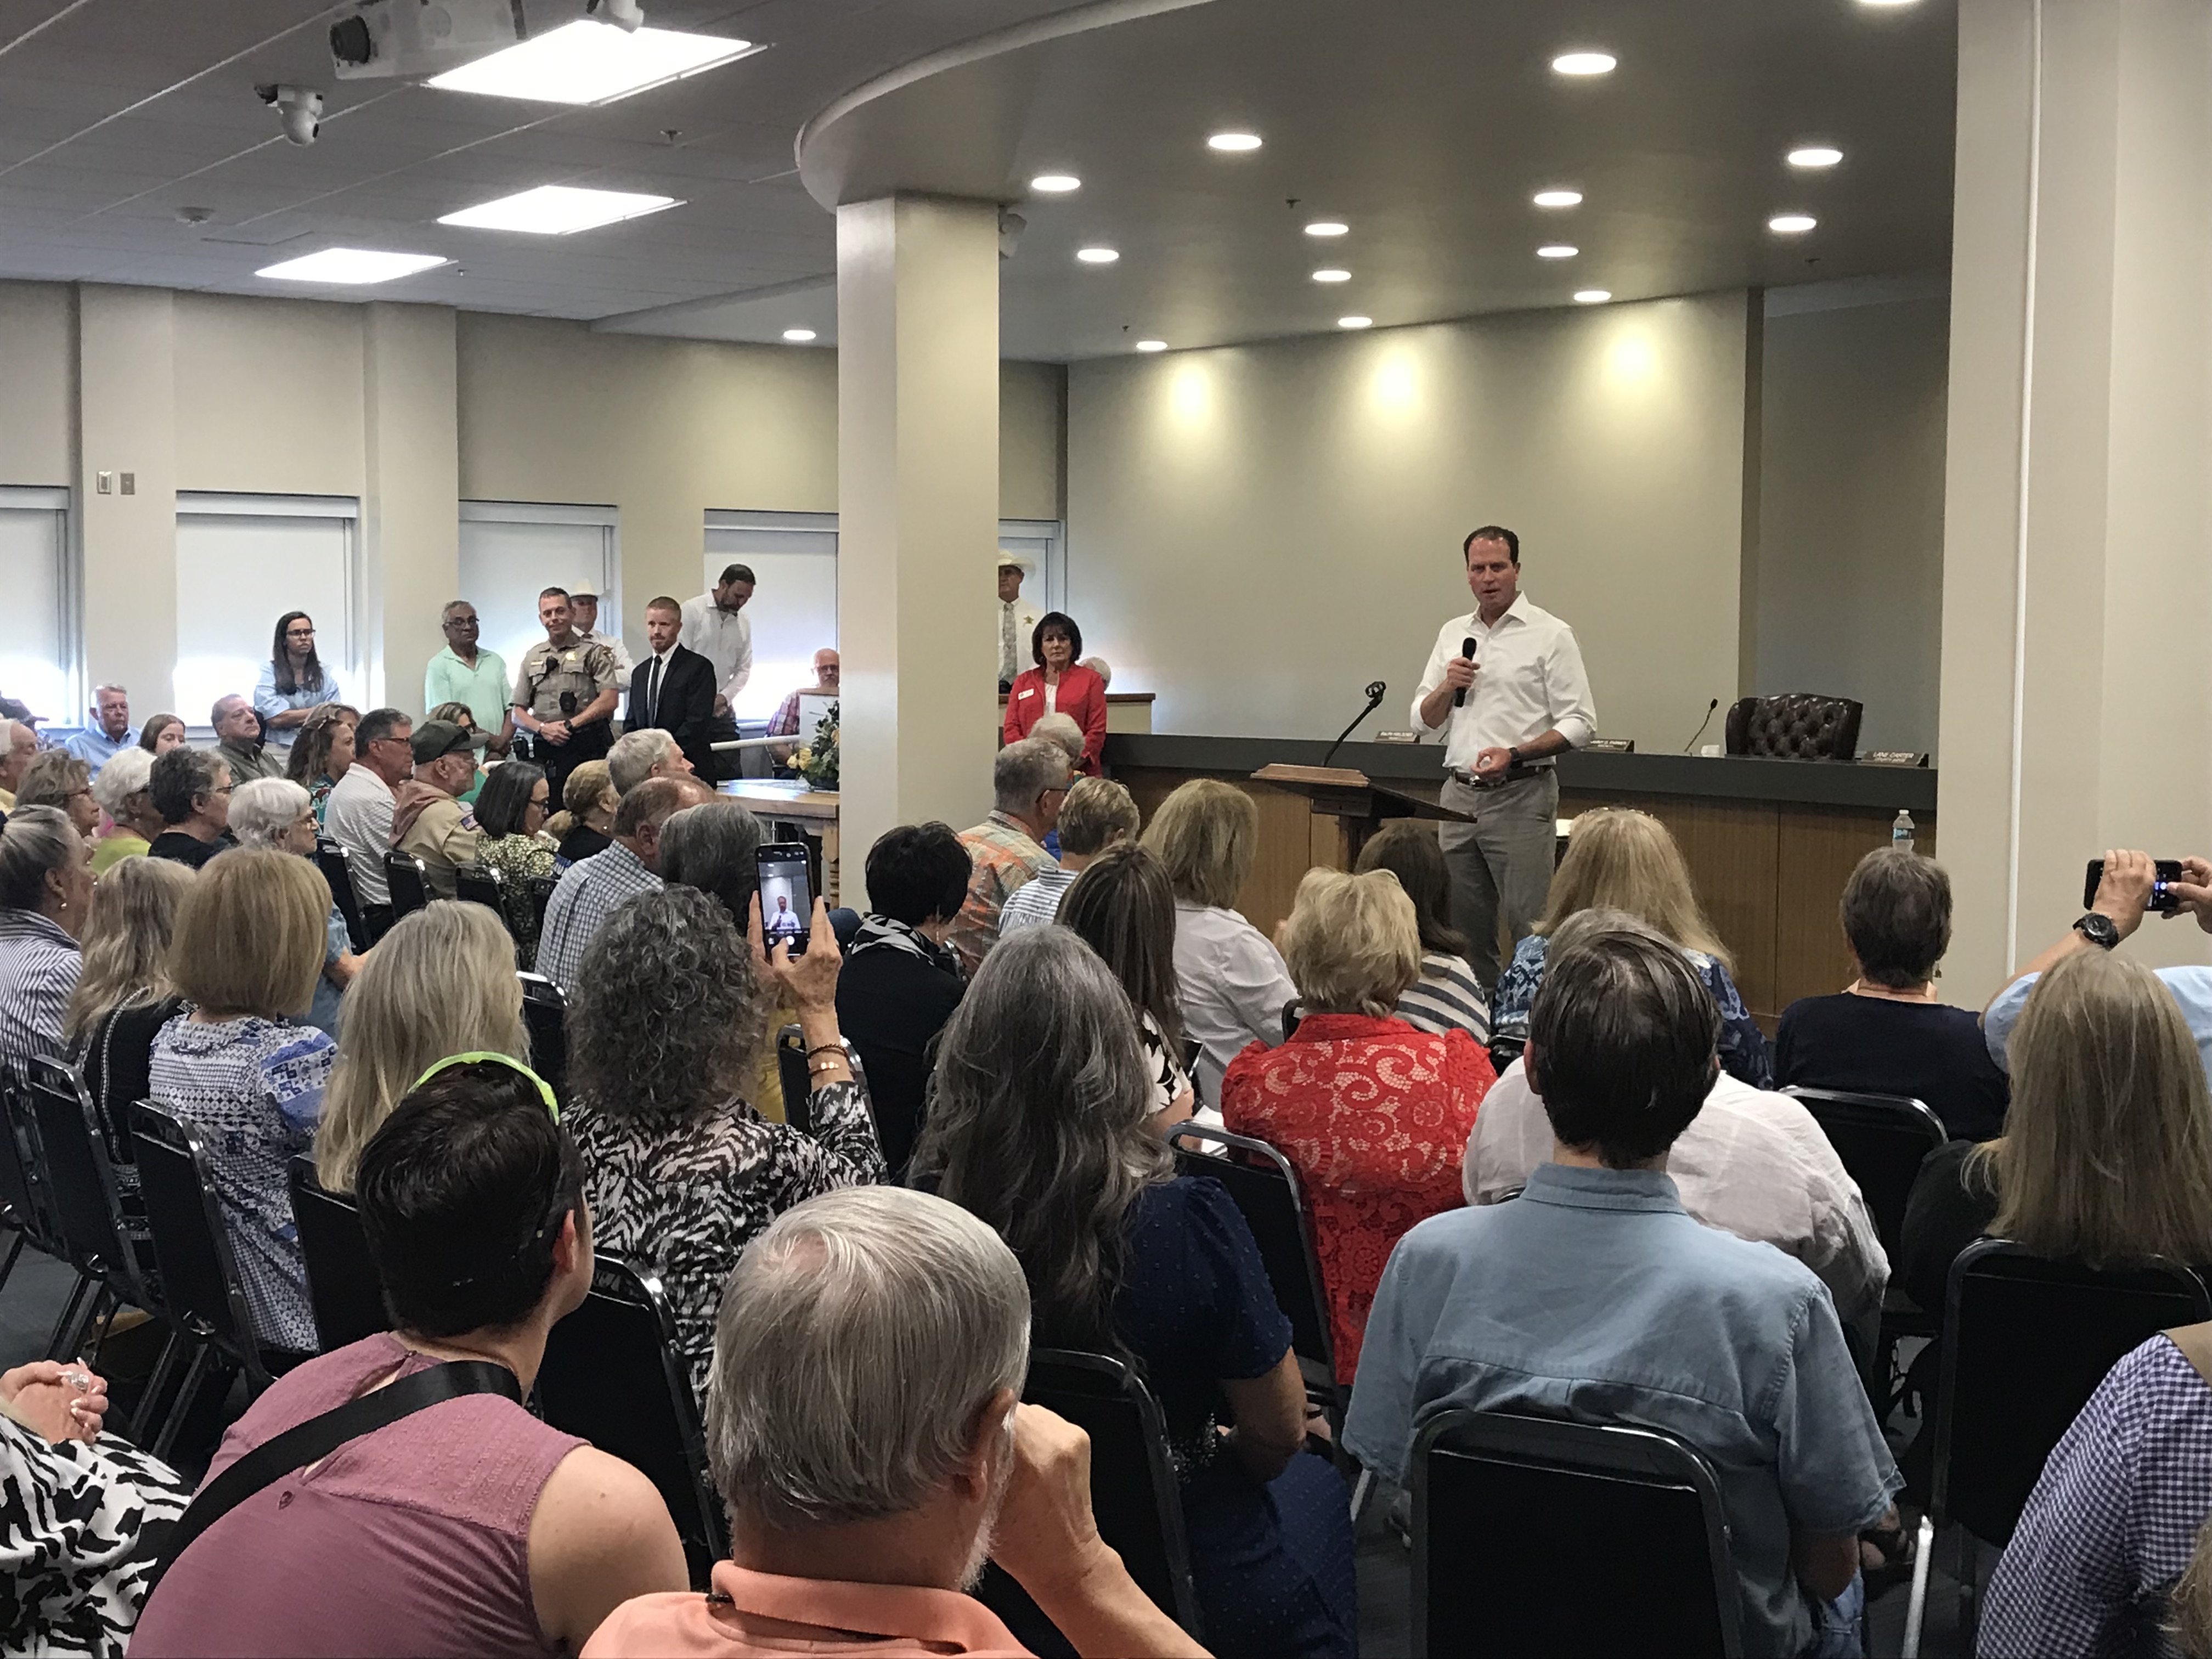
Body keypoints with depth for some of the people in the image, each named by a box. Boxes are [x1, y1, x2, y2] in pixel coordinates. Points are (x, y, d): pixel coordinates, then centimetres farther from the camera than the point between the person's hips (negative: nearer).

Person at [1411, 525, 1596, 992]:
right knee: (1463, 930, 9)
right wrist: (1447, 687, -5)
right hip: (1458, 796, 6)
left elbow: (1579, 723, -7)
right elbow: (1423, 722, 15)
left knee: (1530, 929, -8)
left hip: (1520, 796, -6)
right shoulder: (1453, 634, 14)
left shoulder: (1550, 635, -2)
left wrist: (1515, 754, -19)